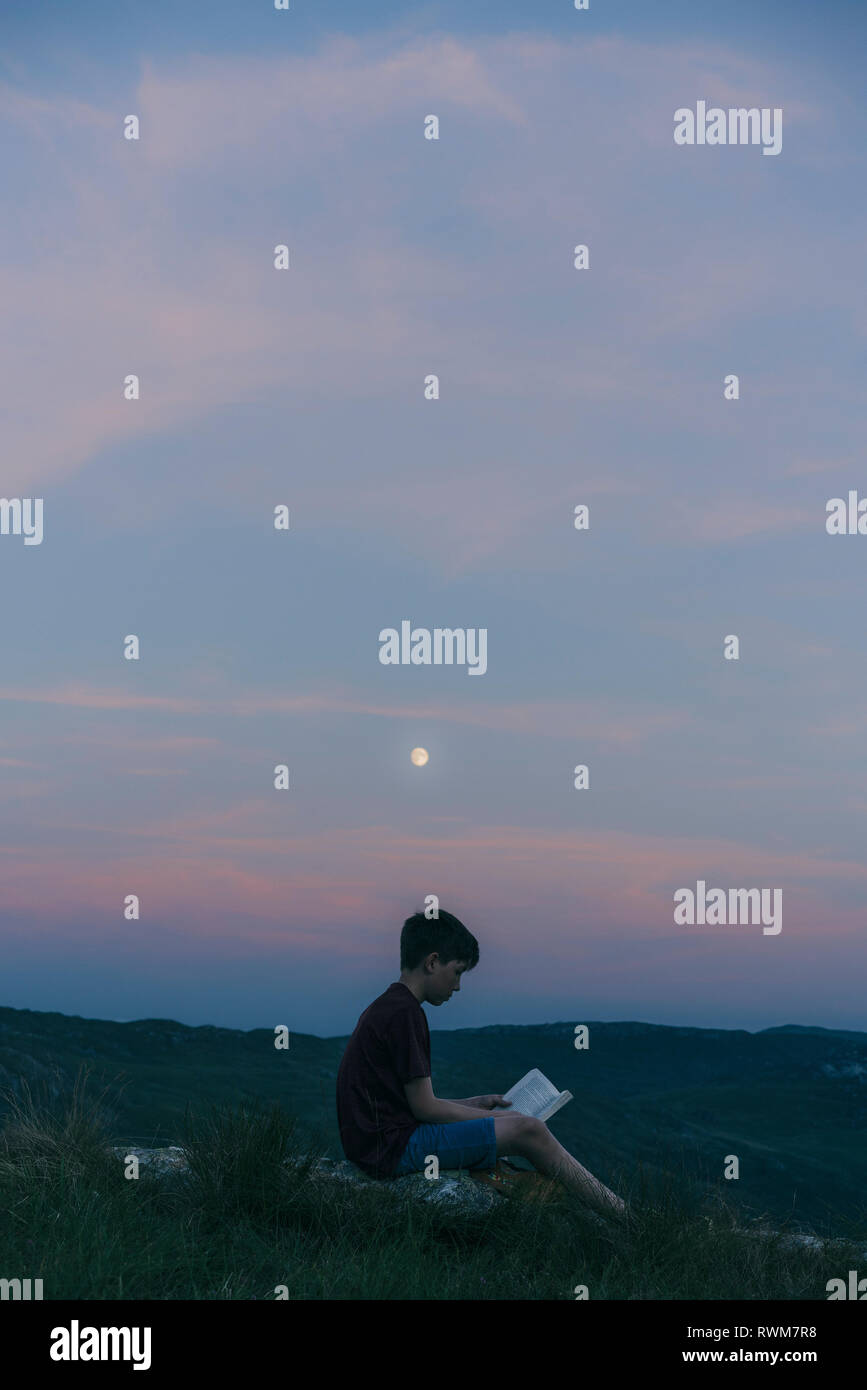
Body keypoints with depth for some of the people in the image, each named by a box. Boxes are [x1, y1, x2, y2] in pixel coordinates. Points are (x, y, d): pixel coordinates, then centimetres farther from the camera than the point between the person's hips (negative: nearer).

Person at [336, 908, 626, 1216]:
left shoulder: (383, 1007, 16)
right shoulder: (404, 1013, -15)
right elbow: (424, 1107, -15)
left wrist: (474, 1103, 17)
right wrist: (500, 1118, -4)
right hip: (395, 1147, -11)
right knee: (528, 1131, -11)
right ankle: (621, 1217, 0)